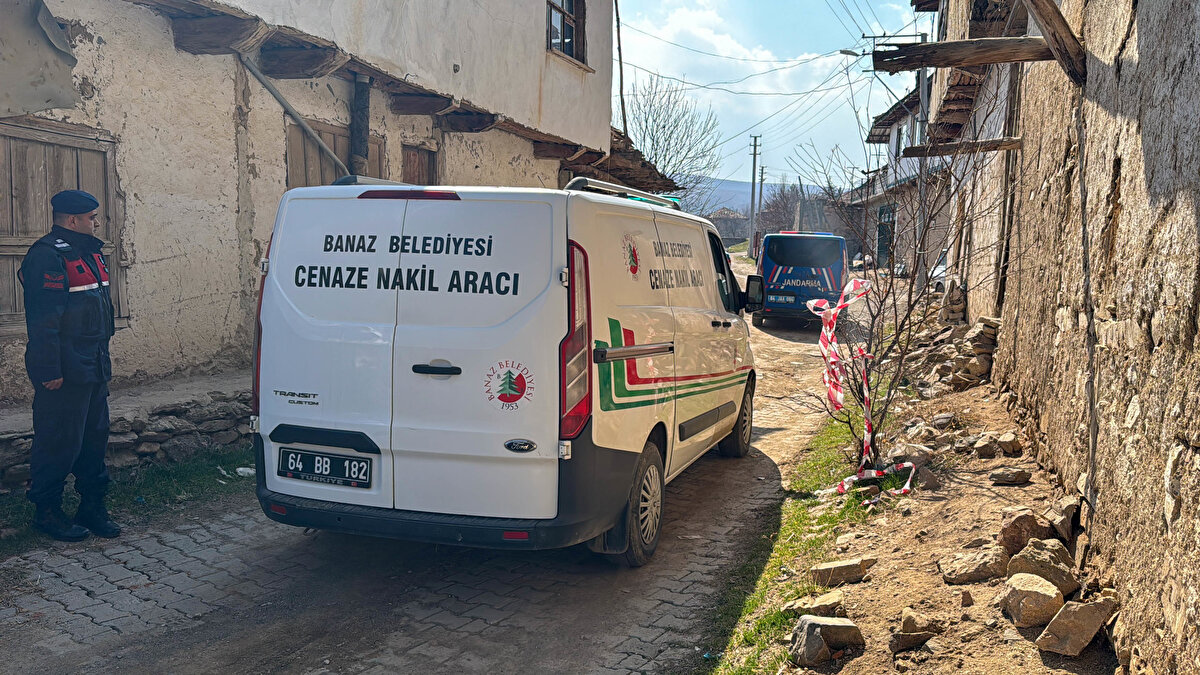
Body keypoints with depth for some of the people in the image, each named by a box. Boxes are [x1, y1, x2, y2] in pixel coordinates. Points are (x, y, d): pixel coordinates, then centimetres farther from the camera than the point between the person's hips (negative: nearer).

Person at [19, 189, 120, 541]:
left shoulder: (89, 253, 16)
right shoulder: (47, 256, -15)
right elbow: (42, 319, -20)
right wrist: (50, 372, -22)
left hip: (94, 368, 10)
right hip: (64, 373, -9)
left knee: (95, 436, 13)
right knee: (59, 443, -1)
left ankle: (93, 507, 23)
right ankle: (46, 511, 13)